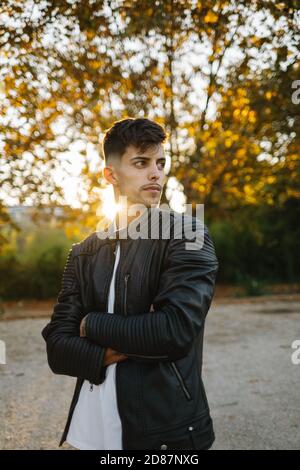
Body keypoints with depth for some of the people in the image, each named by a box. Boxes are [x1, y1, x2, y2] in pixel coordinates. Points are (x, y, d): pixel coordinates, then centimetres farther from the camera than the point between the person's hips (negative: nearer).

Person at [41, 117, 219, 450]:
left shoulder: (187, 234, -8)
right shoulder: (83, 254, 5)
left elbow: (178, 330, -21)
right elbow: (57, 346, 0)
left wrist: (93, 325, -9)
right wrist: (110, 353, -18)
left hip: (166, 431, -4)